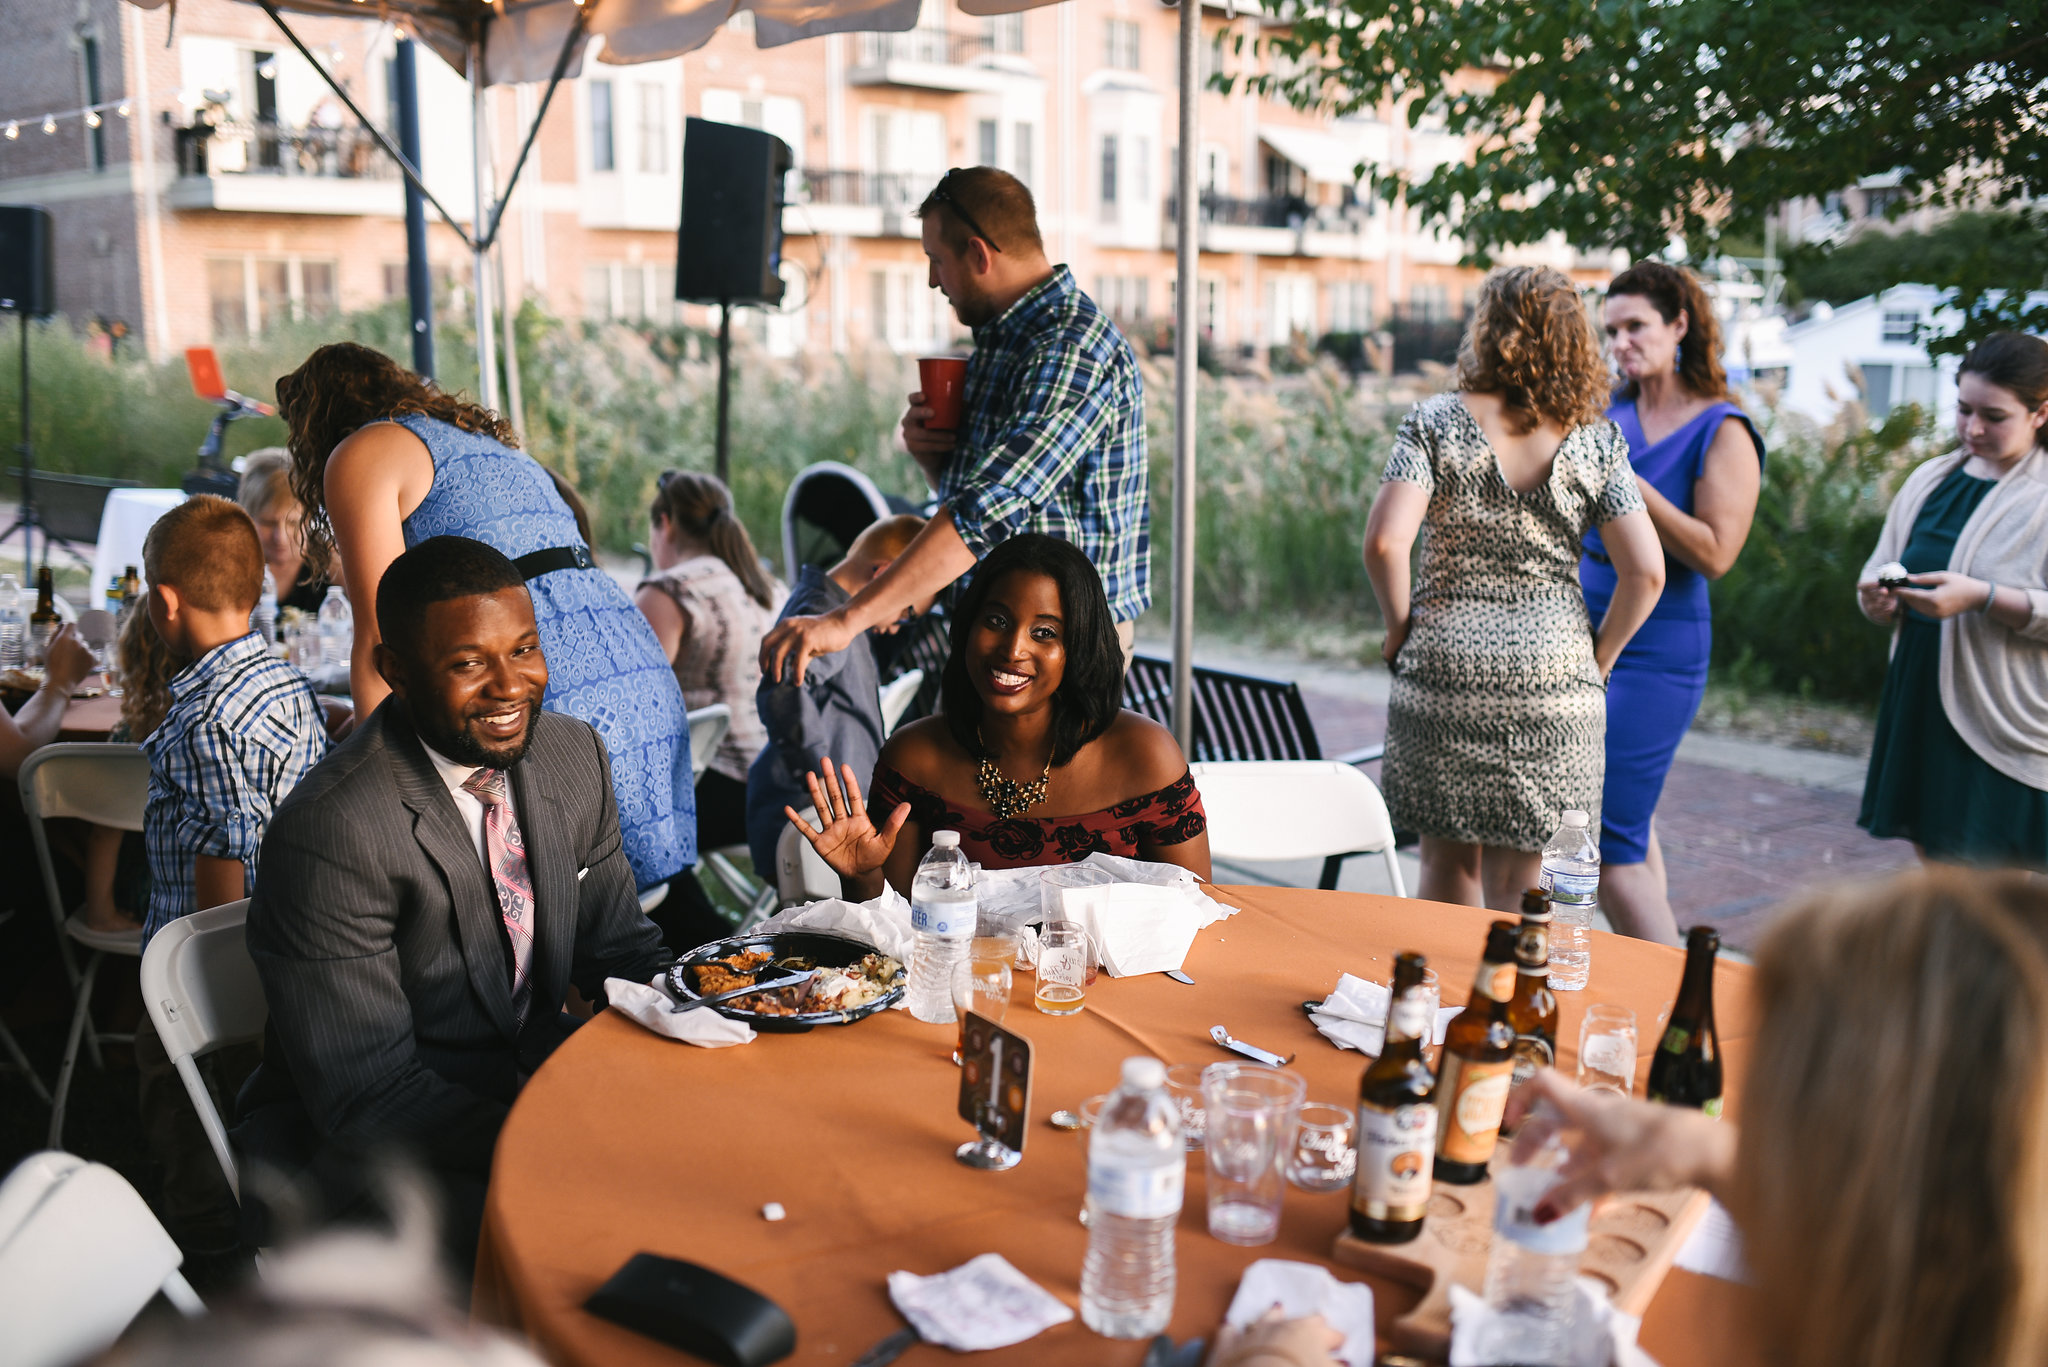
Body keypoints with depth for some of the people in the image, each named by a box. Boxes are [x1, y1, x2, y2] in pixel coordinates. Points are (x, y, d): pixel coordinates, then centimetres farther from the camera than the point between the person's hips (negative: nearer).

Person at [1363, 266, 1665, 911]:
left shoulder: (1435, 422, -4)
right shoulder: (1595, 441, 1)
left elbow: (1385, 542, -16)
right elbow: (1645, 573, -4)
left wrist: (1400, 625, 0)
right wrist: (1599, 657, 9)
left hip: (1442, 671, -1)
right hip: (1554, 683, 1)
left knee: (1446, 865, 16)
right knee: (1519, 891, 9)